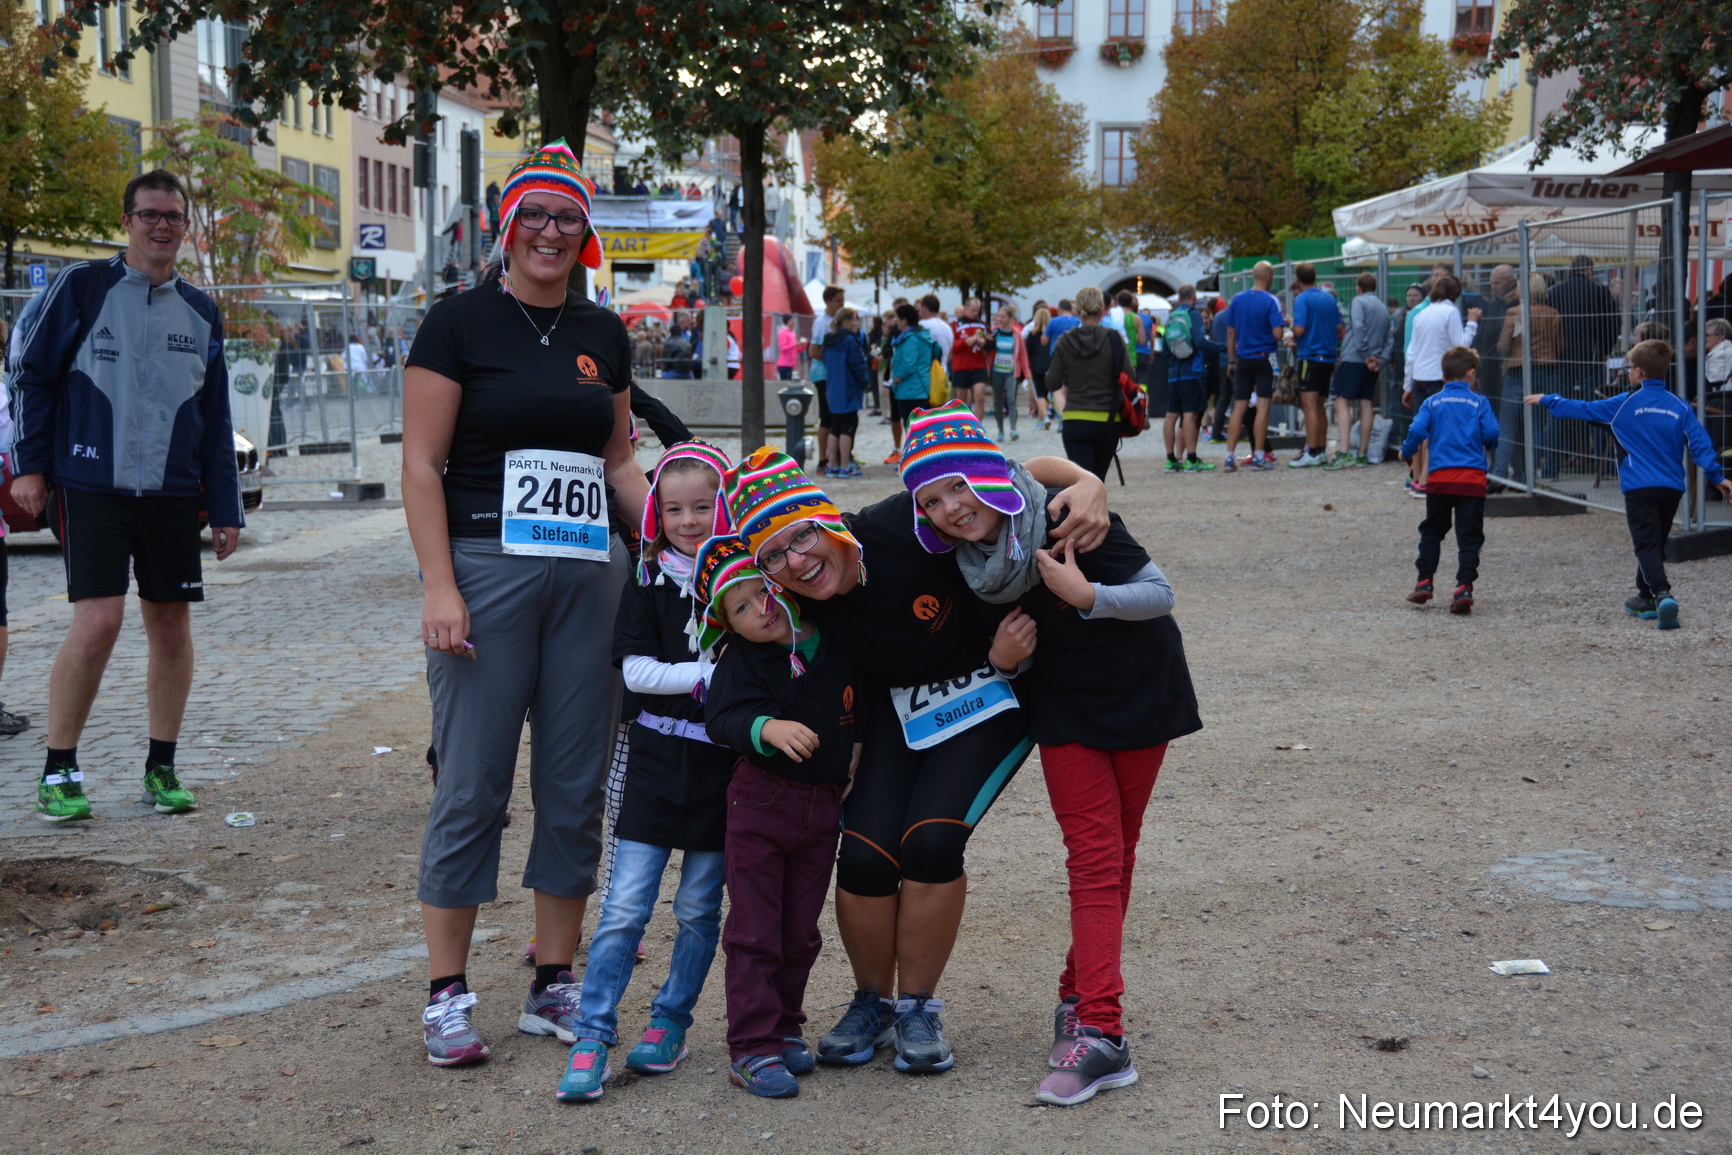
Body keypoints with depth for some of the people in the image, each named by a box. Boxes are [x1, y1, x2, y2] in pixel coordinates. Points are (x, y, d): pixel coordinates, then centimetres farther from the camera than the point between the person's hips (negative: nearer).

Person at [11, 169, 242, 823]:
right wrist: (30, 466, -4)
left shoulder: (200, 313, 13)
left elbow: (215, 419, 15)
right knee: (99, 619, -14)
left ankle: (161, 769, 16)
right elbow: (31, 374, 3)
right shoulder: (82, 287, 1)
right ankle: (58, 774, -1)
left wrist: (225, 509, 10)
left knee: (171, 625, 4)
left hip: (173, 493, 4)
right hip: (92, 486, -4)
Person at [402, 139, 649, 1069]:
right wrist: (439, 586, -14)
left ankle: (554, 984, 19)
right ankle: (447, 994, 8)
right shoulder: (460, 323, -2)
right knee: (472, 787, -1)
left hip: (590, 575, 5)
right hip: (486, 567, -5)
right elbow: (422, 462, -6)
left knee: (576, 788, 8)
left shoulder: (603, 334, 13)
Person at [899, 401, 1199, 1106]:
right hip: (1064, 708, 2)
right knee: (1094, 856, -8)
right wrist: (1010, 658, -13)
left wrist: (1087, 595, -33)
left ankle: (1079, 996, 20)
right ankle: (1101, 1034, -11)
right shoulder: (967, 561, -10)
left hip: (1139, 693, -2)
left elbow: (1160, 594, -19)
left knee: (1117, 855, 6)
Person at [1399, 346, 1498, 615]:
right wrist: (1488, 445, 18)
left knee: (1432, 530, 18)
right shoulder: (1479, 403, 3)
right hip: (1472, 478, -1)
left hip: (1440, 478, 1)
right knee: (1469, 536, 1)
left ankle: (1424, 582, 15)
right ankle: (1464, 586, -11)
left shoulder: (1433, 402, 6)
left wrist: (1407, 453, 13)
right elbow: (1491, 433, -5)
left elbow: (1417, 431, -5)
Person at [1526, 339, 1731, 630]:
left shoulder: (1626, 404, -4)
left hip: (1639, 488, -4)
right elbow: (1700, 444, -3)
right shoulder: (1680, 407, 2)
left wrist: (1547, 400, 16)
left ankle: (1662, 594, -28)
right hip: (1673, 488, 4)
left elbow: (1582, 409, 4)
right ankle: (1646, 599, 28)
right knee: (1656, 544, 19)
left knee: (1647, 546, -7)